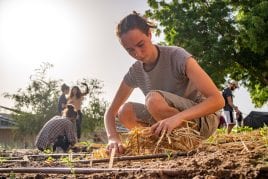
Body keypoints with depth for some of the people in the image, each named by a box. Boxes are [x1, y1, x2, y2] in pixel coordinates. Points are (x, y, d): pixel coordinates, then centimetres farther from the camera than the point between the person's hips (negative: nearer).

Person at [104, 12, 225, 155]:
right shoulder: (135, 72, -3)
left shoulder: (176, 56, -21)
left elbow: (218, 100, -29)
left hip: (204, 119, -6)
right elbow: (111, 112, -3)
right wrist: (113, 138, -26)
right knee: (125, 111, -14)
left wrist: (177, 117, -45)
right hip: (169, 122, 6)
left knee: (153, 99, -31)